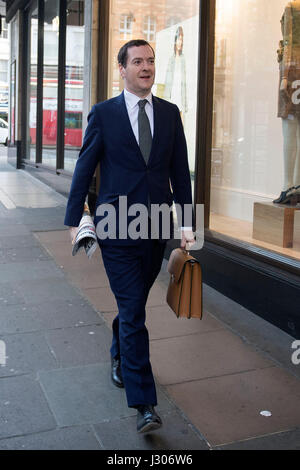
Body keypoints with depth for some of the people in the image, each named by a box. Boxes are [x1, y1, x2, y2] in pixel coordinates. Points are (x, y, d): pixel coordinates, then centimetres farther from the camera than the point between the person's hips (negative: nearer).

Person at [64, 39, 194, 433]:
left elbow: (179, 170, 9)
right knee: (133, 311, -5)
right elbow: (84, 169, 2)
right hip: (117, 227, -3)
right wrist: (75, 220, 1)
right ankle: (144, 404, 1)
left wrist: (187, 222, 6)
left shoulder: (169, 113, 8)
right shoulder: (104, 113, -1)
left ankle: (119, 354, 47)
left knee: (134, 303, 18)